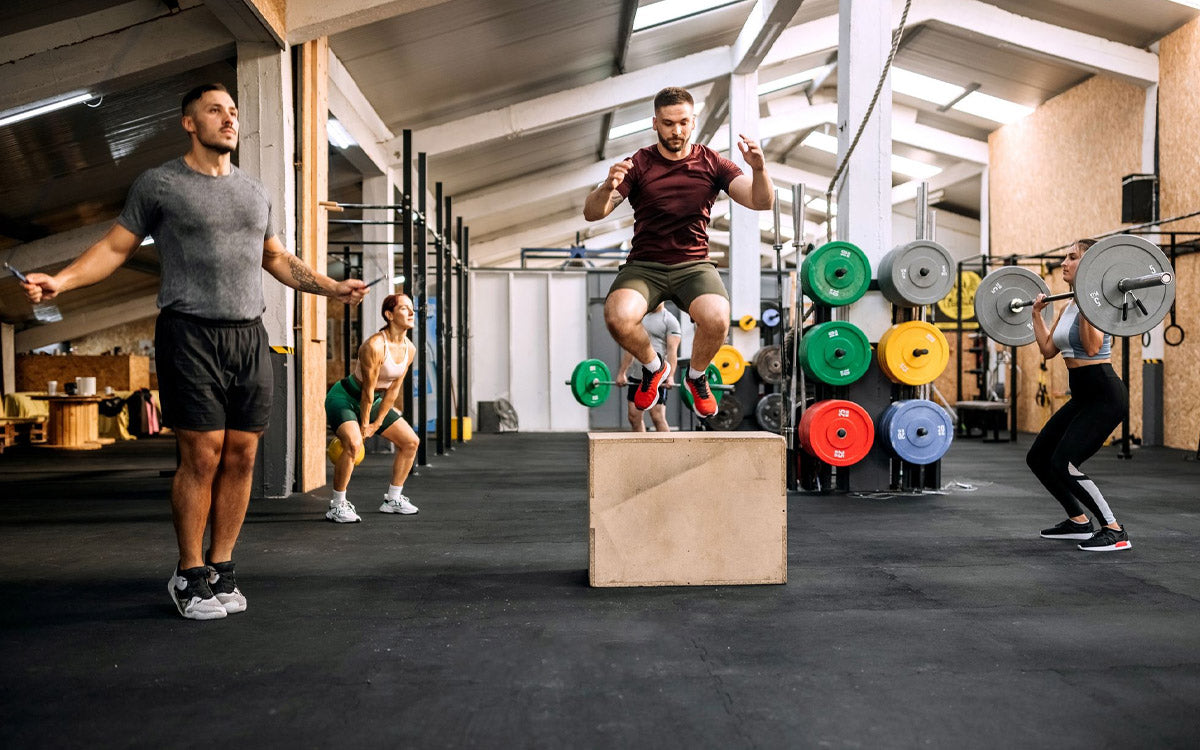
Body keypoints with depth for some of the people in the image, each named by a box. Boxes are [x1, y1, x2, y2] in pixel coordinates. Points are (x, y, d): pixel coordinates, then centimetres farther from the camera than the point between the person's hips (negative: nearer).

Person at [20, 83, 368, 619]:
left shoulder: (254, 192, 19)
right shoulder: (158, 184, 4)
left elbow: (278, 259, 26)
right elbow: (115, 247, 5)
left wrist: (333, 288, 20)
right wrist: (59, 281, -9)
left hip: (249, 336, 5)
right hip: (190, 335, -5)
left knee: (241, 457, 2)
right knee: (202, 457, -8)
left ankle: (221, 570, 13)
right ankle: (190, 576, 6)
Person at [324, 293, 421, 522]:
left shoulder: (409, 349, -6)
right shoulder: (374, 346, -29)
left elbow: (393, 389, -1)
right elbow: (368, 391, -21)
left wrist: (377, 423, -1)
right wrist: (364, 425, -13)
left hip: (373, 401, 8)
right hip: (343, 398, -8)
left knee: (410, 441, 6)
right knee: (353, 443, -32)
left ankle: (393, 499, 18)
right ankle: (337, 506, -18)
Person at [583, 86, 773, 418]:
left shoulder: (711, 163, 6)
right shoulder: (638, 164, 2)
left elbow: (762, 202, -3)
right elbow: (591, 213, -8)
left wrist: (758, 169, -24)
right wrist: (608, 187, -30)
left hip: (694, 266, 0)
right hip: (644, 265, 0)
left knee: (716, 319, -32)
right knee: (618, 316, -32)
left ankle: (696, 377, 5)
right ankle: (654, 367, 4)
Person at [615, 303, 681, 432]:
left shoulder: (669, 320, -4)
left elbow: (672, 350, -13)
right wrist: (622, 373, 15)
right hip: (636, 376, 7)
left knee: (658, 417, -11)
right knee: (634, 416, 7)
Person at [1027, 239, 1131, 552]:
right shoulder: (1070, 305, 12)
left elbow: (1092, 347, -29)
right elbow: (1048, 349, 17)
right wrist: (1037, 312, 19)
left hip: (1105, 395, -10)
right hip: (1083, 396, 10)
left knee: (1063, 463, -18)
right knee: (1038, 458, 10)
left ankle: (1115, 532, -5)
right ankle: (1078, 521, 24)